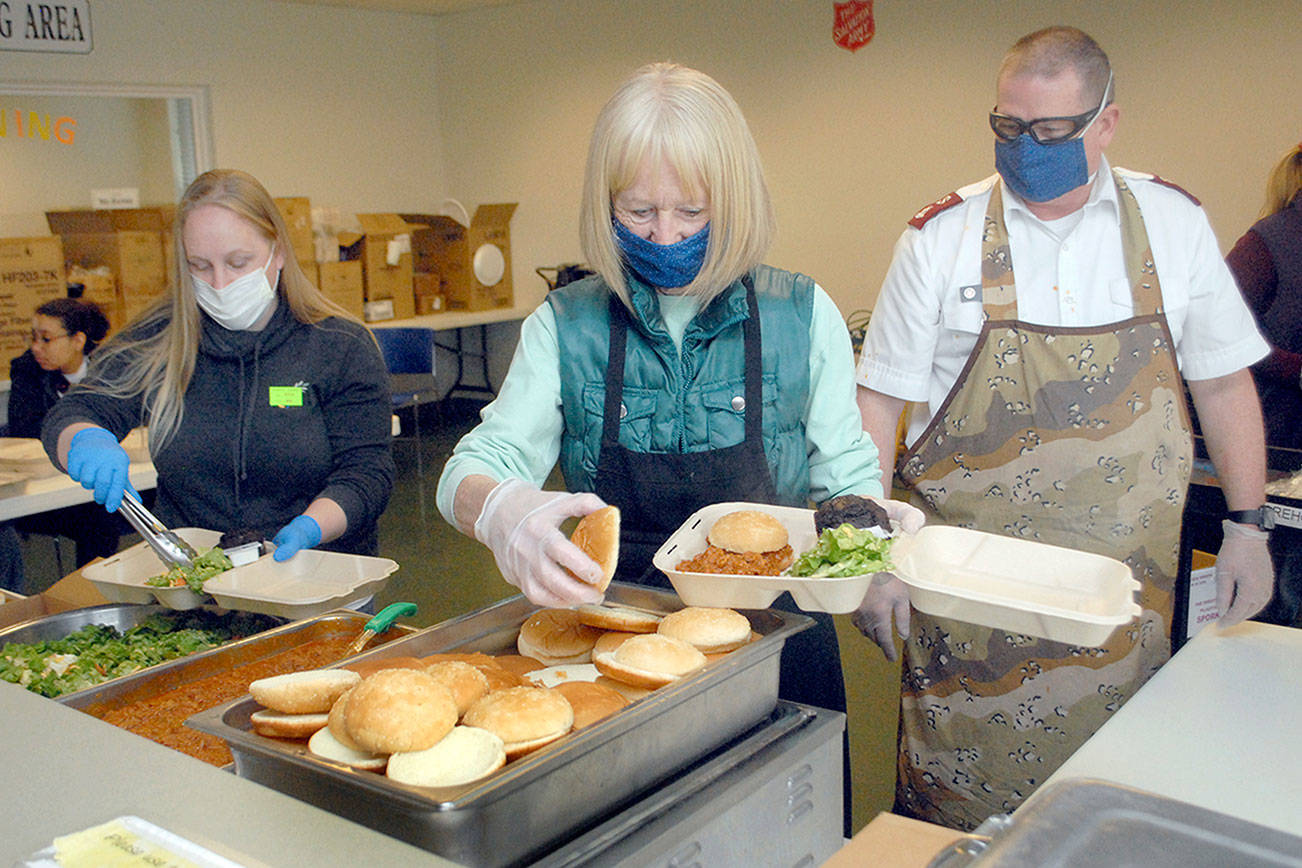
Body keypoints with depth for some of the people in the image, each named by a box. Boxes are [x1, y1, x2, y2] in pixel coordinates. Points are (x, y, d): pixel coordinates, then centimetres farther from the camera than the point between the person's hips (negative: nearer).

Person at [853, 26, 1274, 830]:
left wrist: (1247, 524, 7)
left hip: (1125, 577, 2)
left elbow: (1224, 379, 11)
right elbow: (879, 400, -3)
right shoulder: (941, 236, -4)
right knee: (958, 803, 6)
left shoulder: (1173, 223, 3)